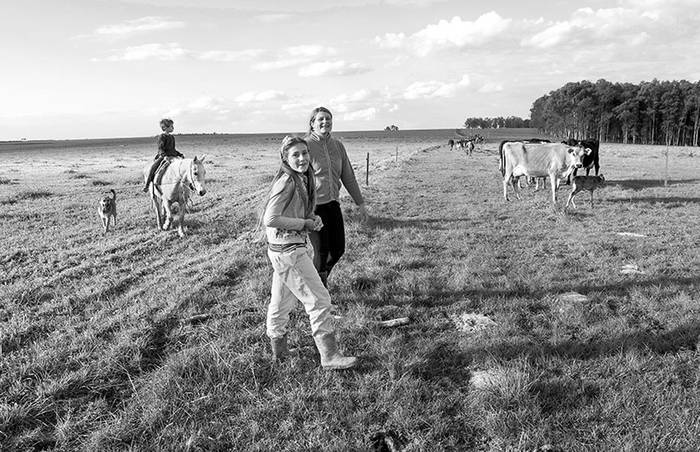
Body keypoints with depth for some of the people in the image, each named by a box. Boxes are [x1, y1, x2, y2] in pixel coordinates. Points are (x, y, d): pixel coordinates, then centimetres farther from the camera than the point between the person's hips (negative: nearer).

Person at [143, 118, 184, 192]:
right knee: (153, 166, -26)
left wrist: (180, 155, 12)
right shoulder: (162, 136, -4)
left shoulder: (172, 137, 15)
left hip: (172, 156, 7)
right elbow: (160, 148, -12)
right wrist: (164, 155, -29)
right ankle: (147, 184, -18)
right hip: (162, 156, -6)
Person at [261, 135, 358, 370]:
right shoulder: (286, 183, -20)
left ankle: (278, 350, 35)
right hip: (287, 251, -9)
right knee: (319, 300, -3)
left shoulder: (303, 179, 9)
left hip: (297, 247, 9)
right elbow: (270, 219, -25)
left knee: (281, 302, 20)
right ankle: (329, 356, 7)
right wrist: (304, 224, -19)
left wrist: (313, 218, 2)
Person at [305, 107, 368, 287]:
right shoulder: (305, 145, -11)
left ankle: (321, 275, 37)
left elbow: (348, 176, 14)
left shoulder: (337, 146, 8)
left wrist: (360, 203, 14)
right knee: (322, 251, -2)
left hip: (333, 204, 6)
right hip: (313, 205, -6)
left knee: (338, 249, 9)